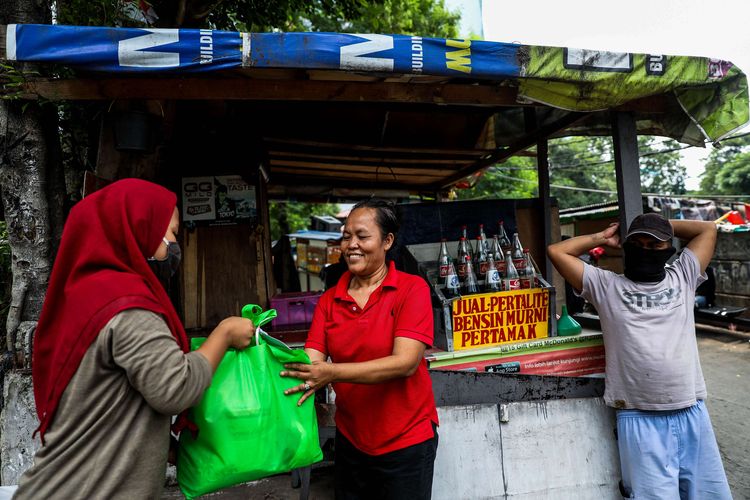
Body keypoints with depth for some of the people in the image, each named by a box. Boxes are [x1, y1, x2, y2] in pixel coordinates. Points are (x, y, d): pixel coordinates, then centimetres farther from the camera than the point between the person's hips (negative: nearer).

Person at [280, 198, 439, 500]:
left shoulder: (412, 289, -14)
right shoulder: (329, 300, 0)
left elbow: (405, 363, -23)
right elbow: (311, 362, -8)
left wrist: (332, 373, -33)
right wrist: (291, 366, -30)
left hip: (406, 441, -4)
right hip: (350, 441, 4)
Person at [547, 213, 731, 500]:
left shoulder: (682, 277, 13)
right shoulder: (606, 285, 4)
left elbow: (708, 229, 22)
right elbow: (556, 252, 2)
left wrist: (664, 225, 20)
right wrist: (602, 238, 12)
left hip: (692, 414, 4)